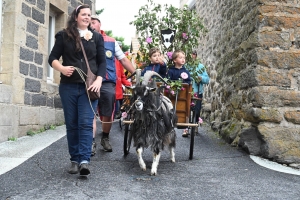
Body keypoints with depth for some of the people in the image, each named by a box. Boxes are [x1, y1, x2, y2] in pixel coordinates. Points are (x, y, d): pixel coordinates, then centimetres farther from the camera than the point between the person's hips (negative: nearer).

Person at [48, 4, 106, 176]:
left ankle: (84, 160, -14)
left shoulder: (97, 37, 11)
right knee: (72, 124, 5)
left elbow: (102, 62, 7)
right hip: (68, 86, 1)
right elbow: (53, 58, 6)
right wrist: (61, 68, -15)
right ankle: (75, 160, 13)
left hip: (89, 87, 0)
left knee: (86, 123, -10)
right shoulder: (64, 35, 7)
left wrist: (99, 80, -9)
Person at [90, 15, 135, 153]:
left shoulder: (111, 42, 10)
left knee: (108, 114, 7)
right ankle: (92, 141, 1)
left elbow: (123, 60, 11)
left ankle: (105, 139, 27)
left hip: (108, 82, 1)